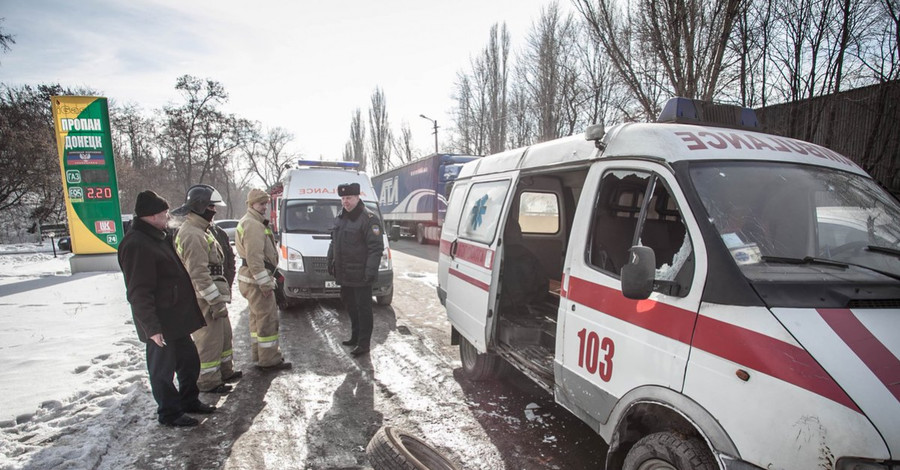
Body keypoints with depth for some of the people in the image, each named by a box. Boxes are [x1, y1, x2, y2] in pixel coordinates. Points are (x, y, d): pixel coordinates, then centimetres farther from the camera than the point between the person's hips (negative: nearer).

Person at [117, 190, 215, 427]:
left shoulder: (157, 237, 12)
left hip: (176, 319, 10)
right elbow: (138, 293, -24)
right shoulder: (136, 245, -21)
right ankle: (169, 413, 21)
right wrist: (152, 327, -25)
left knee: (190, 361, 19)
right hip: (161, 325, -10)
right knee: (163, 368, 6)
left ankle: (189, 400, 36)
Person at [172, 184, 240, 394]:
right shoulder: (191, 234, -20)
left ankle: (225, 371, 35)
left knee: (224, 335, 20)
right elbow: (199, 274, -25)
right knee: (210, 341, 1)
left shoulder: (201, 230, 14)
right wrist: (216, 302, -23)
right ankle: (209, 382, 13)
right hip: (205, 300, -11)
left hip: (214, 295, 11)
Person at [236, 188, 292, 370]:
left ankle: (258, 354, 32)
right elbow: (254, 257, -24)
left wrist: (267, 279, 20)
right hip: (257, 279, -11)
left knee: (258, 317, 20)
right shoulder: (253, 225, -17)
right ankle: (269, 360, 0)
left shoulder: (253, 222, 19)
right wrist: (265, 283, -23)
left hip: (254, 278, 11)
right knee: (268, 318, -6)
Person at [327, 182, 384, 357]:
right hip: (344, 274, 8)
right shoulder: (340, 217, 13)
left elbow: (376, 247, -18)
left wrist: (371, 270, -23)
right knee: (350, 306, 17)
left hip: (360, 275, -8)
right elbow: (333, 242, 25)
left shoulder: (368, 218, -14)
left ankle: (364, 343, 7)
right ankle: (355, 337, 31)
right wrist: (330, 261, 22)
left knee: (363, 308, -1)